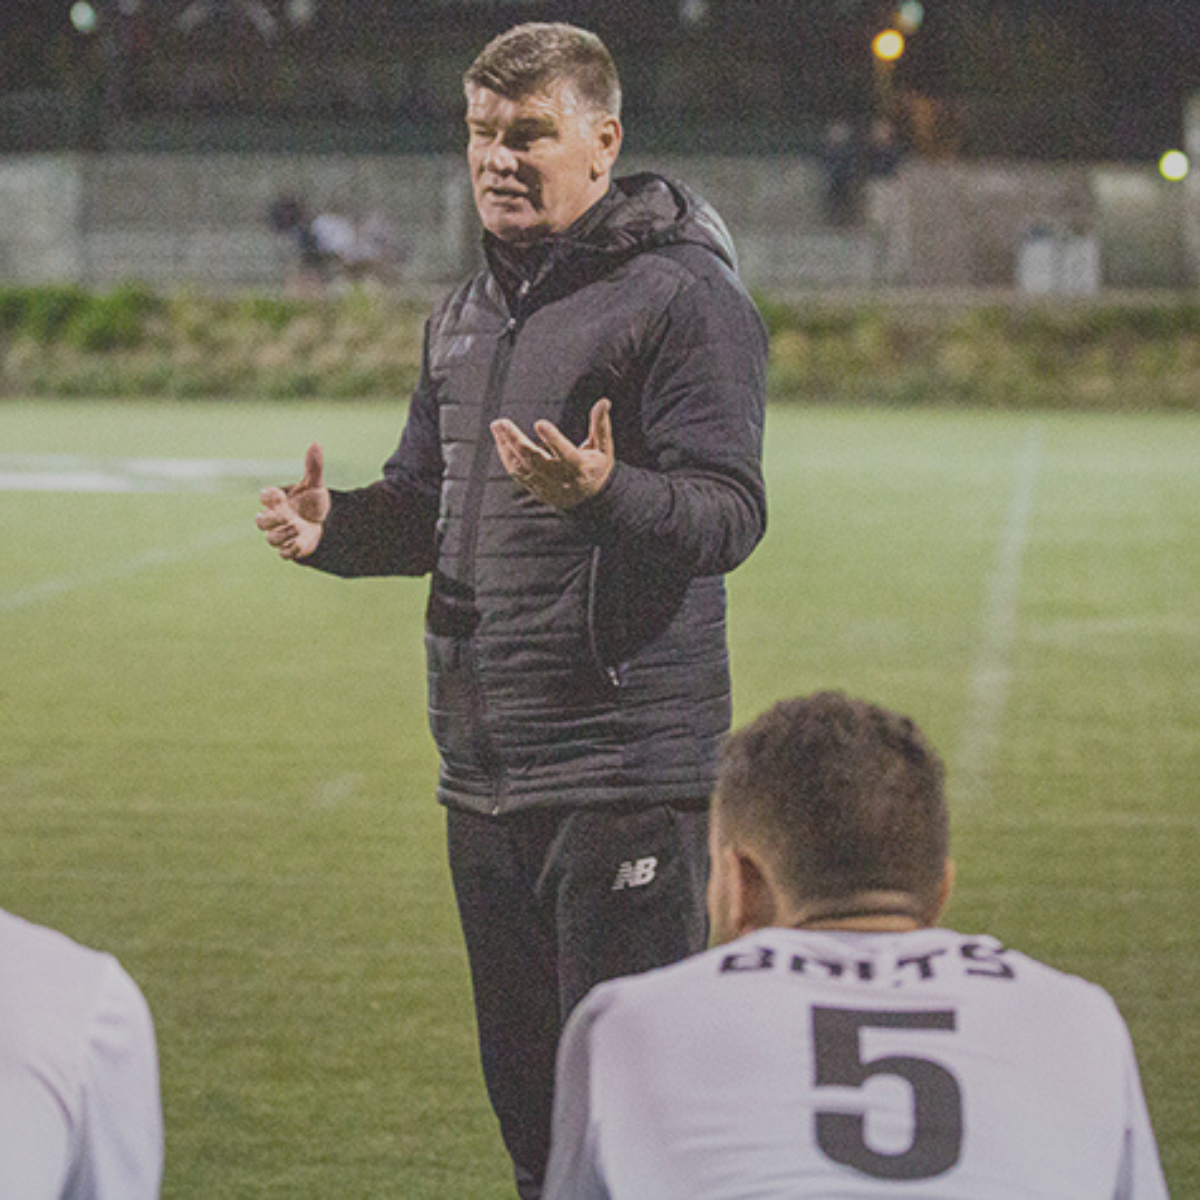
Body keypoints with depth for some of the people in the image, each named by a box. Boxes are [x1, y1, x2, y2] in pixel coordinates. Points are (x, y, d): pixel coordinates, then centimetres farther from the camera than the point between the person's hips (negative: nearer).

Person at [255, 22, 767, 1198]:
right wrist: (337, 527, 2)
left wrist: (604, 496, -36)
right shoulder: (465, 315, 17)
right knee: (526, 1089, 14)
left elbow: (730, 514, -17)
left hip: (626, 774, -8)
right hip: (484, 769, 8)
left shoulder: (680, 295, -9)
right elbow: (427, 503, 23)